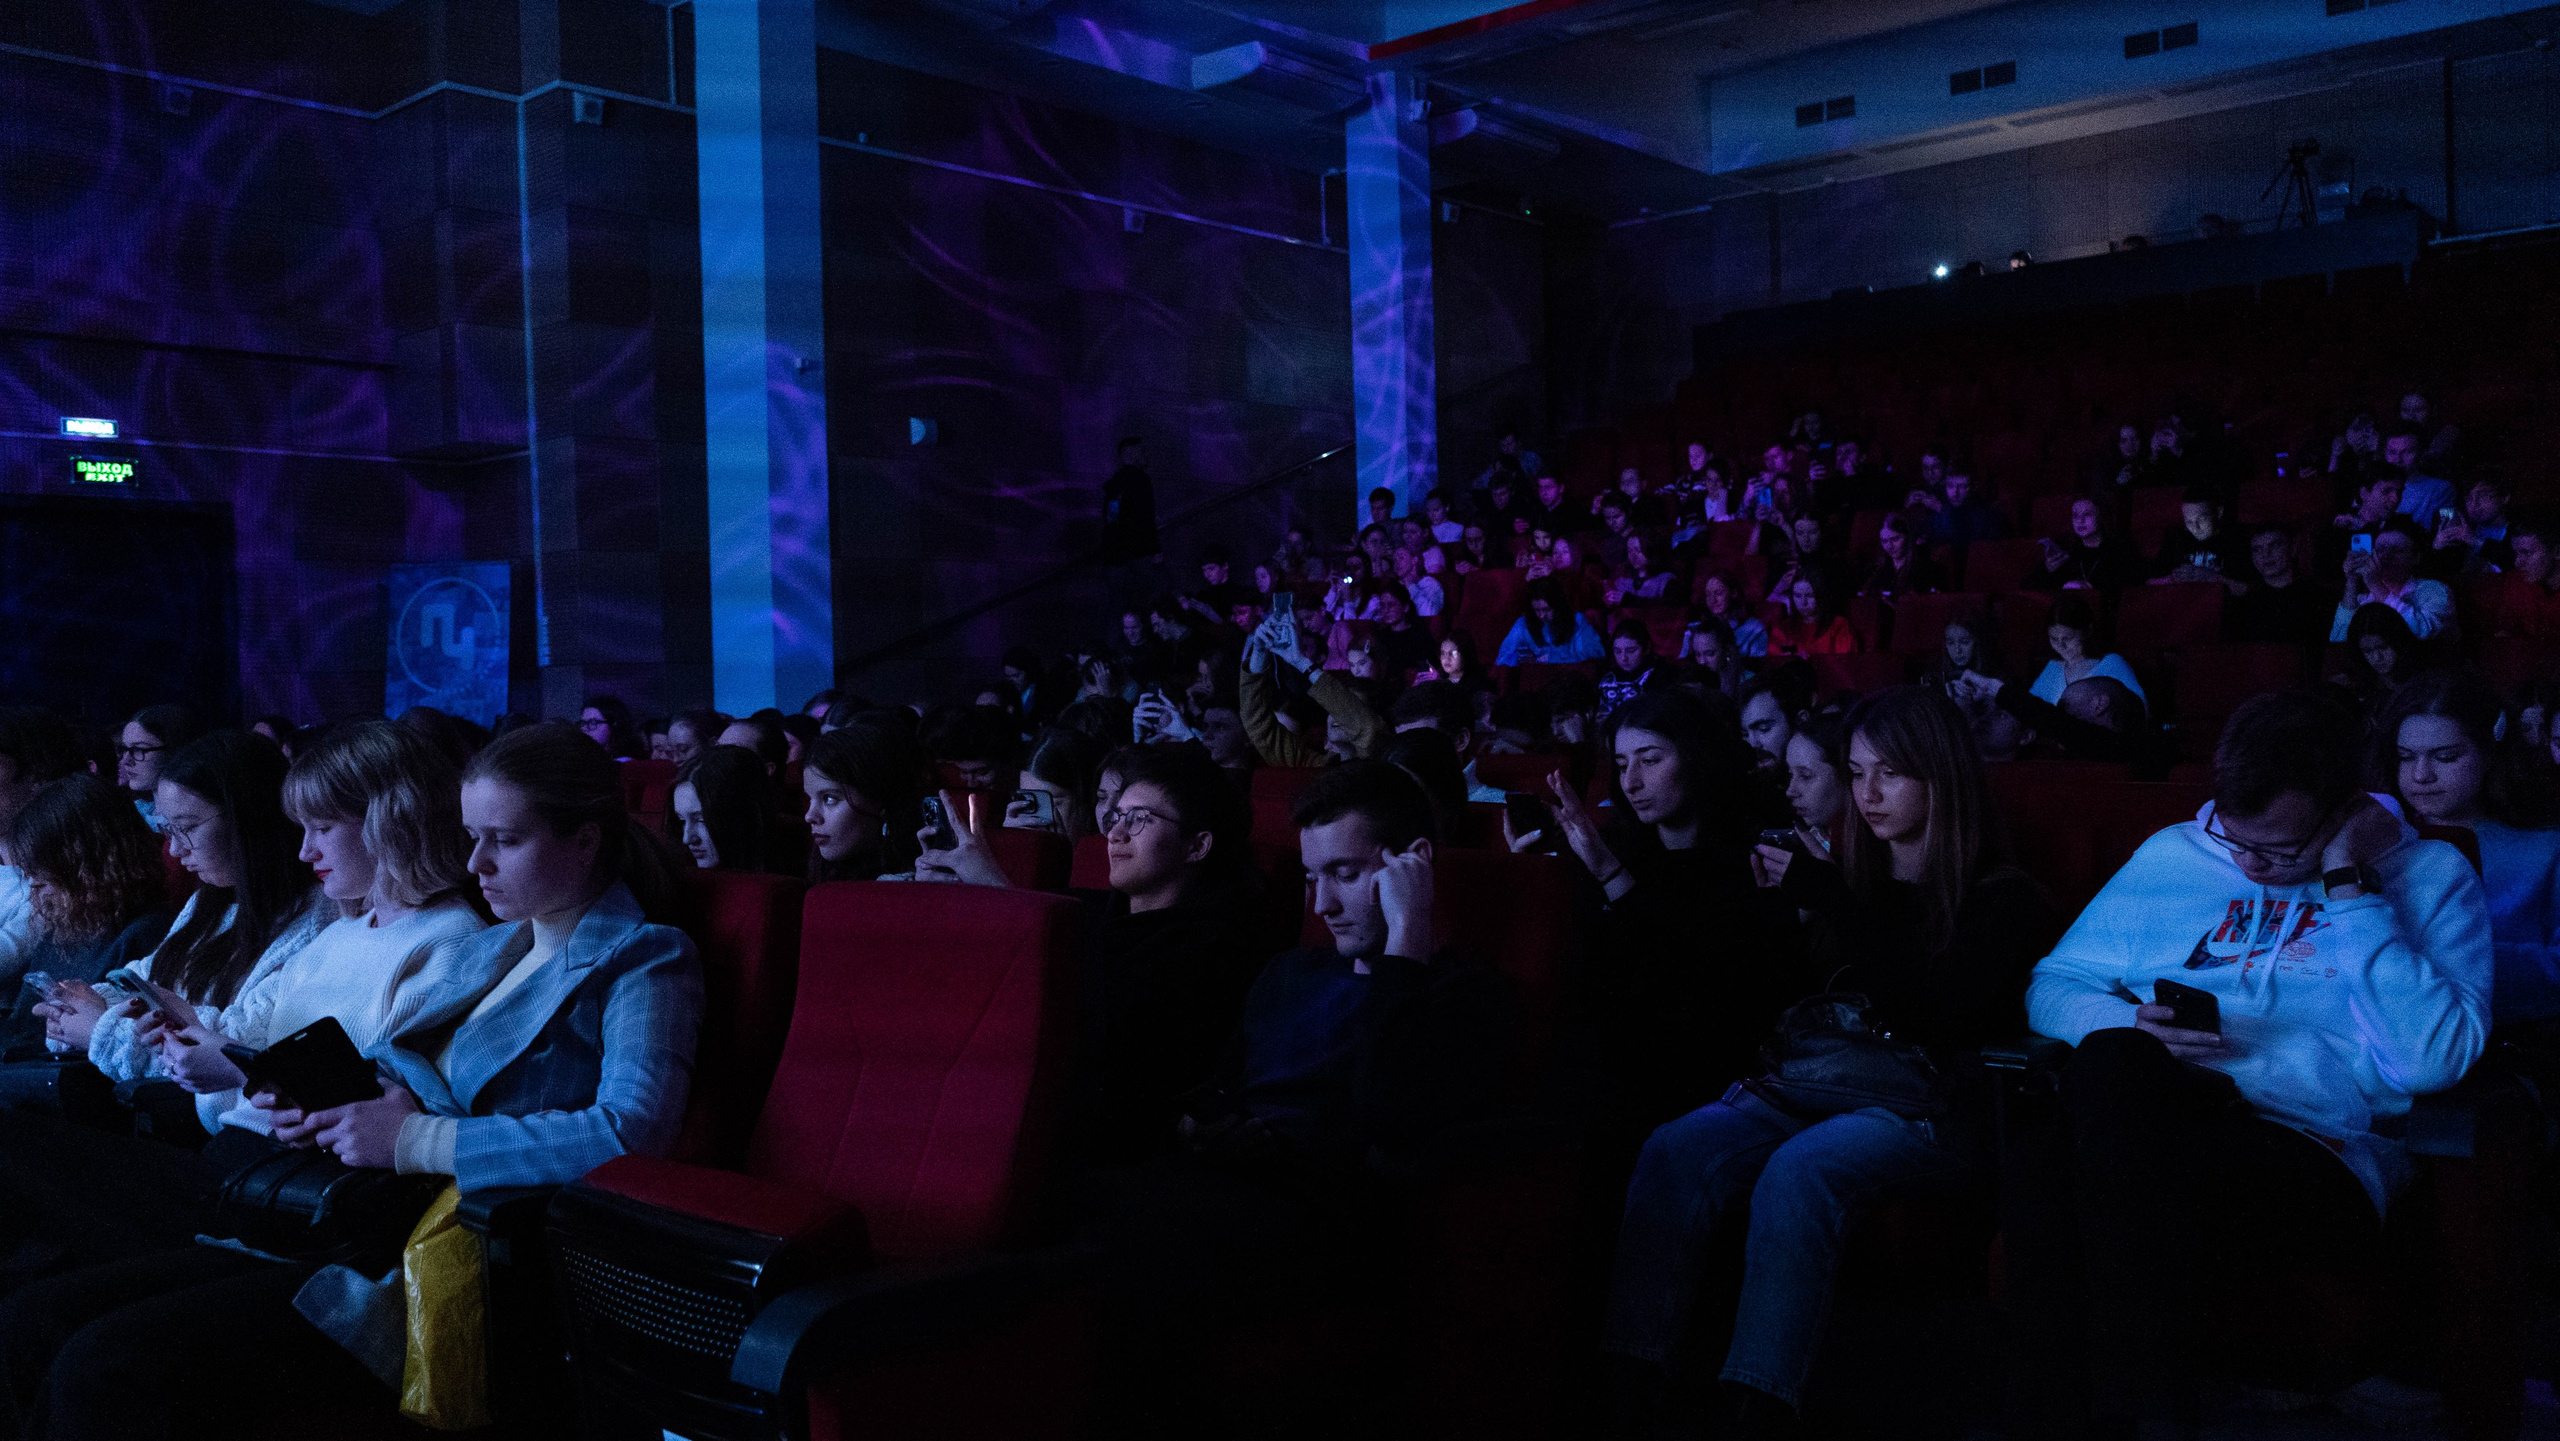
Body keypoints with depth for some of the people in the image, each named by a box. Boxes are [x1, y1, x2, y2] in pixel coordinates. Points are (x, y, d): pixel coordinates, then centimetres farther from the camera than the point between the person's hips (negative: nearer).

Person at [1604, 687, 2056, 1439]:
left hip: (1931, 1106, -5)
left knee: (1798, 1168, -36)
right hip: (1822, 1086, 5)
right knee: (1675, 1150, -24)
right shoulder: (1854, 880, 20)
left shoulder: (2003, 897, 4)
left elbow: (1933, 1016, -12)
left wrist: (1825, 898, -13)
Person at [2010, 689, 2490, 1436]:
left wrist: (2348, 886, -6)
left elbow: (2435, 1058, -8)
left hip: (2323, 1157, -3)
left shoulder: (2429, 876, 9)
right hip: (2152, 1117, 3)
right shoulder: (2172, 855, 19)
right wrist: (2126, 1029, -3)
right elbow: (2053, 985, 20)